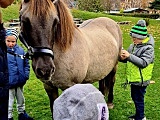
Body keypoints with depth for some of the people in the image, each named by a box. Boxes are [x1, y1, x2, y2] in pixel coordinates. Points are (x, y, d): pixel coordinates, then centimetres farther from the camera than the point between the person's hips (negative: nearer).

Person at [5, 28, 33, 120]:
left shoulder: (20, 50, -3)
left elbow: (26, 64, 7)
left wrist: (26, 75, -3)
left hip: (20, 82, 5)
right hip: (8, 82, -4)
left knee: (21, 100, 23)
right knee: (9, 103, 8)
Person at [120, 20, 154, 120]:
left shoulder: (148, 48, -19)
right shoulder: (133, 45, 4)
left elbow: (143, 63, -29)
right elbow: (129, 59, 13)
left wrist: (129, 56, -36)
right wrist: (123, 58, -11)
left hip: (141, 80, -8)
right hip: (133, 78, 8)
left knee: (139, 99, 4)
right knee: (134, 97, 22)